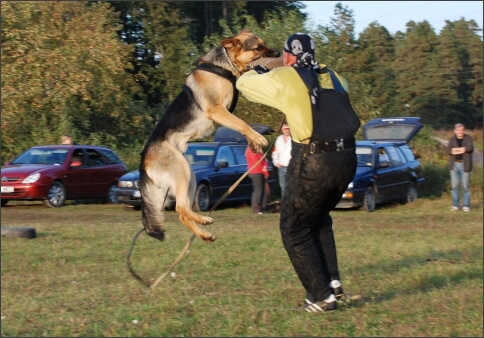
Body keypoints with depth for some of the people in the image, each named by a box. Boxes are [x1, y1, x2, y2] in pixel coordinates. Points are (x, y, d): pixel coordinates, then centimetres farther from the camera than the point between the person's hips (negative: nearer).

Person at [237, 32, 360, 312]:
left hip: (313, 162, -6)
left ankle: (322, 296, 4)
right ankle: (332, 281, 21)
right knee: (319, 219, 29)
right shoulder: (334, 77, 14)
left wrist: (254, 72, 36)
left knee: (295, 230, 8)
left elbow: (244, 84, 14)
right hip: (347, 161, 6)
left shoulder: (284, 79, -1)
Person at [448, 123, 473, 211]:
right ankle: (455, 205, 7)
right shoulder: (452, 139, 7)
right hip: (454, 165, 2)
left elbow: (470, 148, -16)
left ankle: (466, 205, 7)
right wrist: (462, 149, -22)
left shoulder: (468, 138, 2)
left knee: (465, 186, -1)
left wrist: (456, 149, -21)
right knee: (455, 185, 1)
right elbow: (449, 150, -8)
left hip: (465, 165, -2)